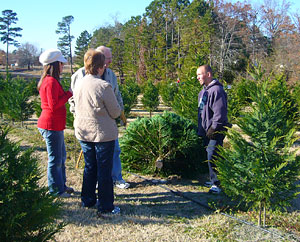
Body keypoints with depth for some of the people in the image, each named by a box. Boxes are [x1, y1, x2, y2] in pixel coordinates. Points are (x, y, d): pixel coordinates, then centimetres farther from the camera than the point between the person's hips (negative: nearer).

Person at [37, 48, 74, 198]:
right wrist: (68, 94, -14)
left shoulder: (47, 80, 15)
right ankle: (56, 190, 15)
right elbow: (53, 105, -23)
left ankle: (61, 185, 33)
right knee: (55, 159, 1)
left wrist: (67, 95, 11)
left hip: (55, 125, 11)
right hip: (51, 125, -11)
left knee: (61, 157, 20)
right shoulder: (51, 82, -18)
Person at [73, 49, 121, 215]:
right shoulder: (103, 86, -20)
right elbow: (115, 112, -13)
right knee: (104, 170, 5)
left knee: (89, 167, 20)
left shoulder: (79, 84, 0)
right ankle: (105, 206, 15)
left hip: (83, 132, 7)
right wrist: (118, 109, 9)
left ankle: (87, 201, 31)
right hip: (103, 134, -6)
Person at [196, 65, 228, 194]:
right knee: (210, 157, 16)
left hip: (215, 132, -10)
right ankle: (213, 180, 27)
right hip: (207, 131, 10)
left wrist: (213, 129, -21)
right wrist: (201, 129, 20)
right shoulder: (203, 91, 17)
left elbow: (220, 113, -21)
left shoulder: (216, 90, -15)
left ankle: (217, 184, -3)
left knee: (213, 158, -10)